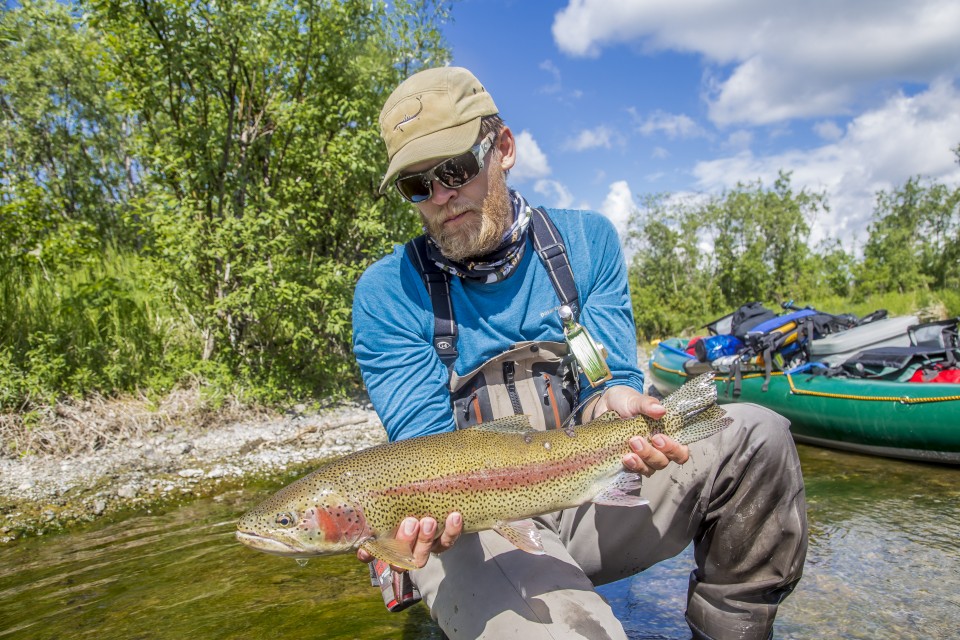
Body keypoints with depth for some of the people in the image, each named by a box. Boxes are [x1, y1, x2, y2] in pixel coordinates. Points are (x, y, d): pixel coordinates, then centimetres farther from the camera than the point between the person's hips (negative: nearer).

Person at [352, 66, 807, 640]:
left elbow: (615, 377, -2)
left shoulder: (587, 240, 1)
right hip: (475, 525, -4)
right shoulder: (387, 293, -7)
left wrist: (614, 403, -26)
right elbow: (426, 437, -12)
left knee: (756, 434, -13)